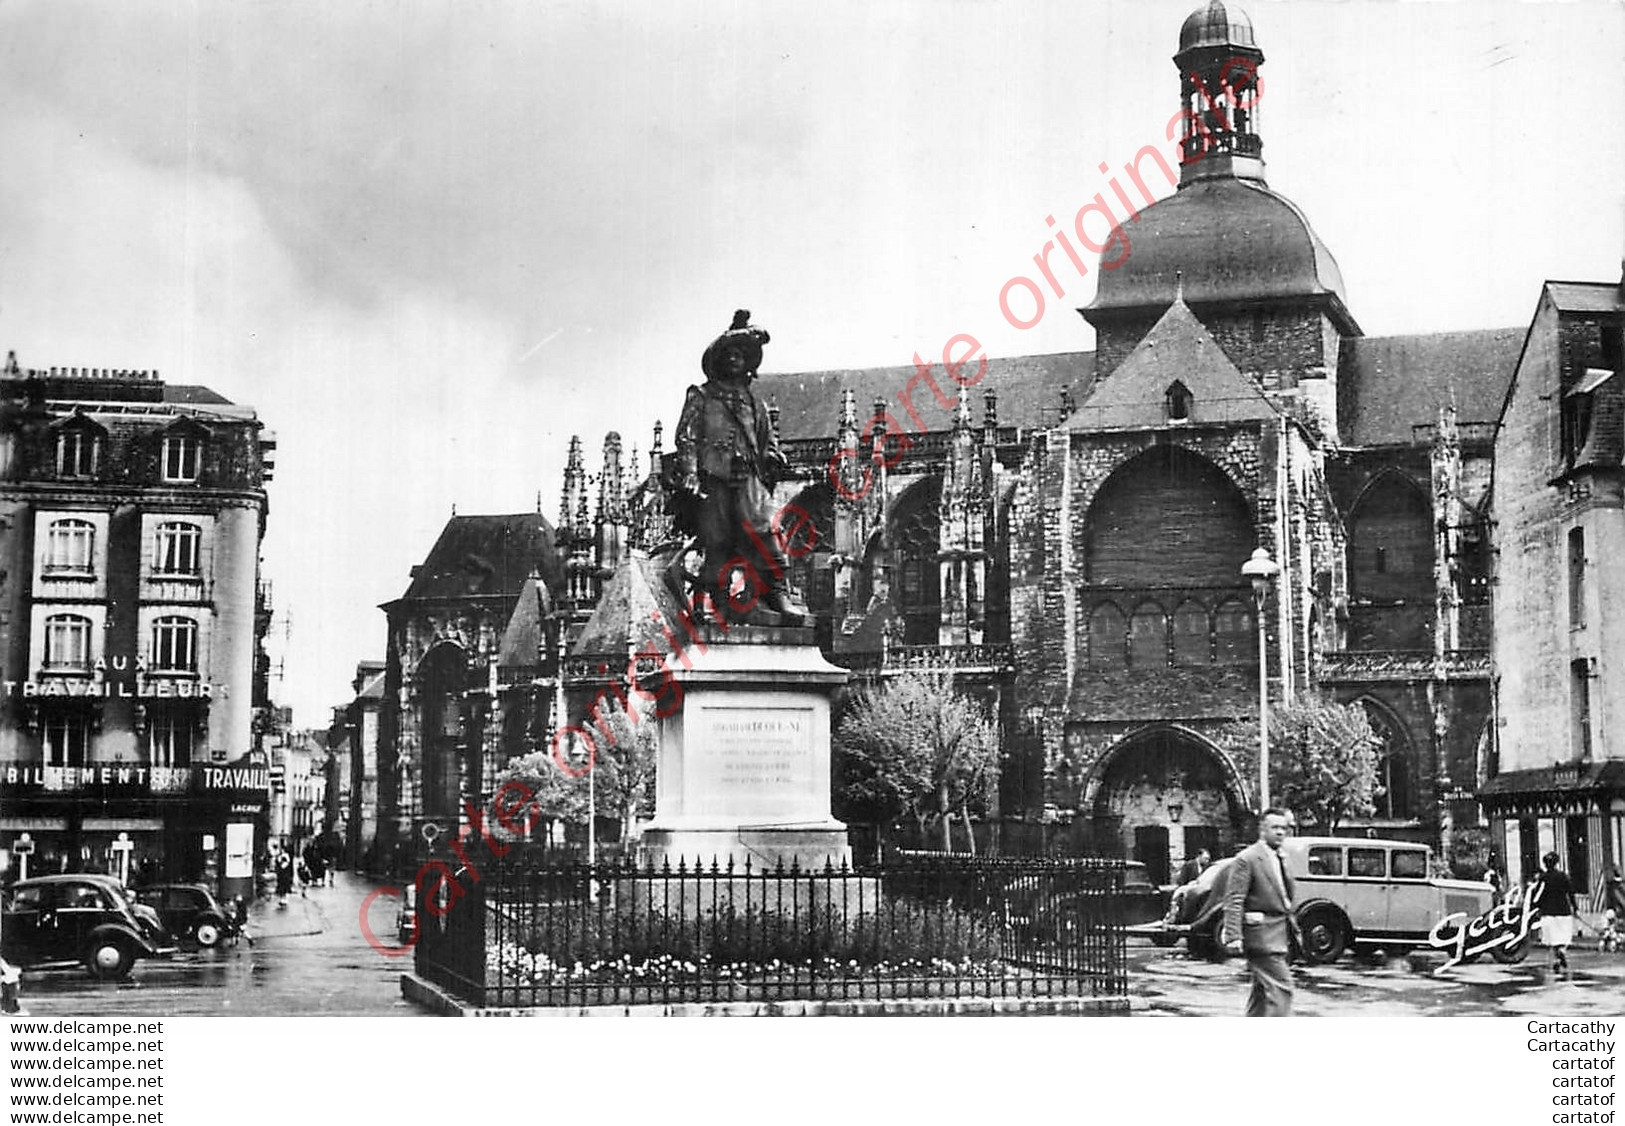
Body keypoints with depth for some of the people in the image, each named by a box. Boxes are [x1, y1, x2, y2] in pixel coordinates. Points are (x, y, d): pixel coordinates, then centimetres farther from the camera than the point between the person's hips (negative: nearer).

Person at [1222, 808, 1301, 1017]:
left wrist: (1293, 929, 20)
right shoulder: (1247, 859, -11)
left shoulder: (1280, 859, 17)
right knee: (1280, 987, -14)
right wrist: (1233, 937, -23)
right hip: (1262, 935, -9)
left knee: (1262, 989, 14)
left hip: (1279, 935, 9)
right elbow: (1233, 901, -16)